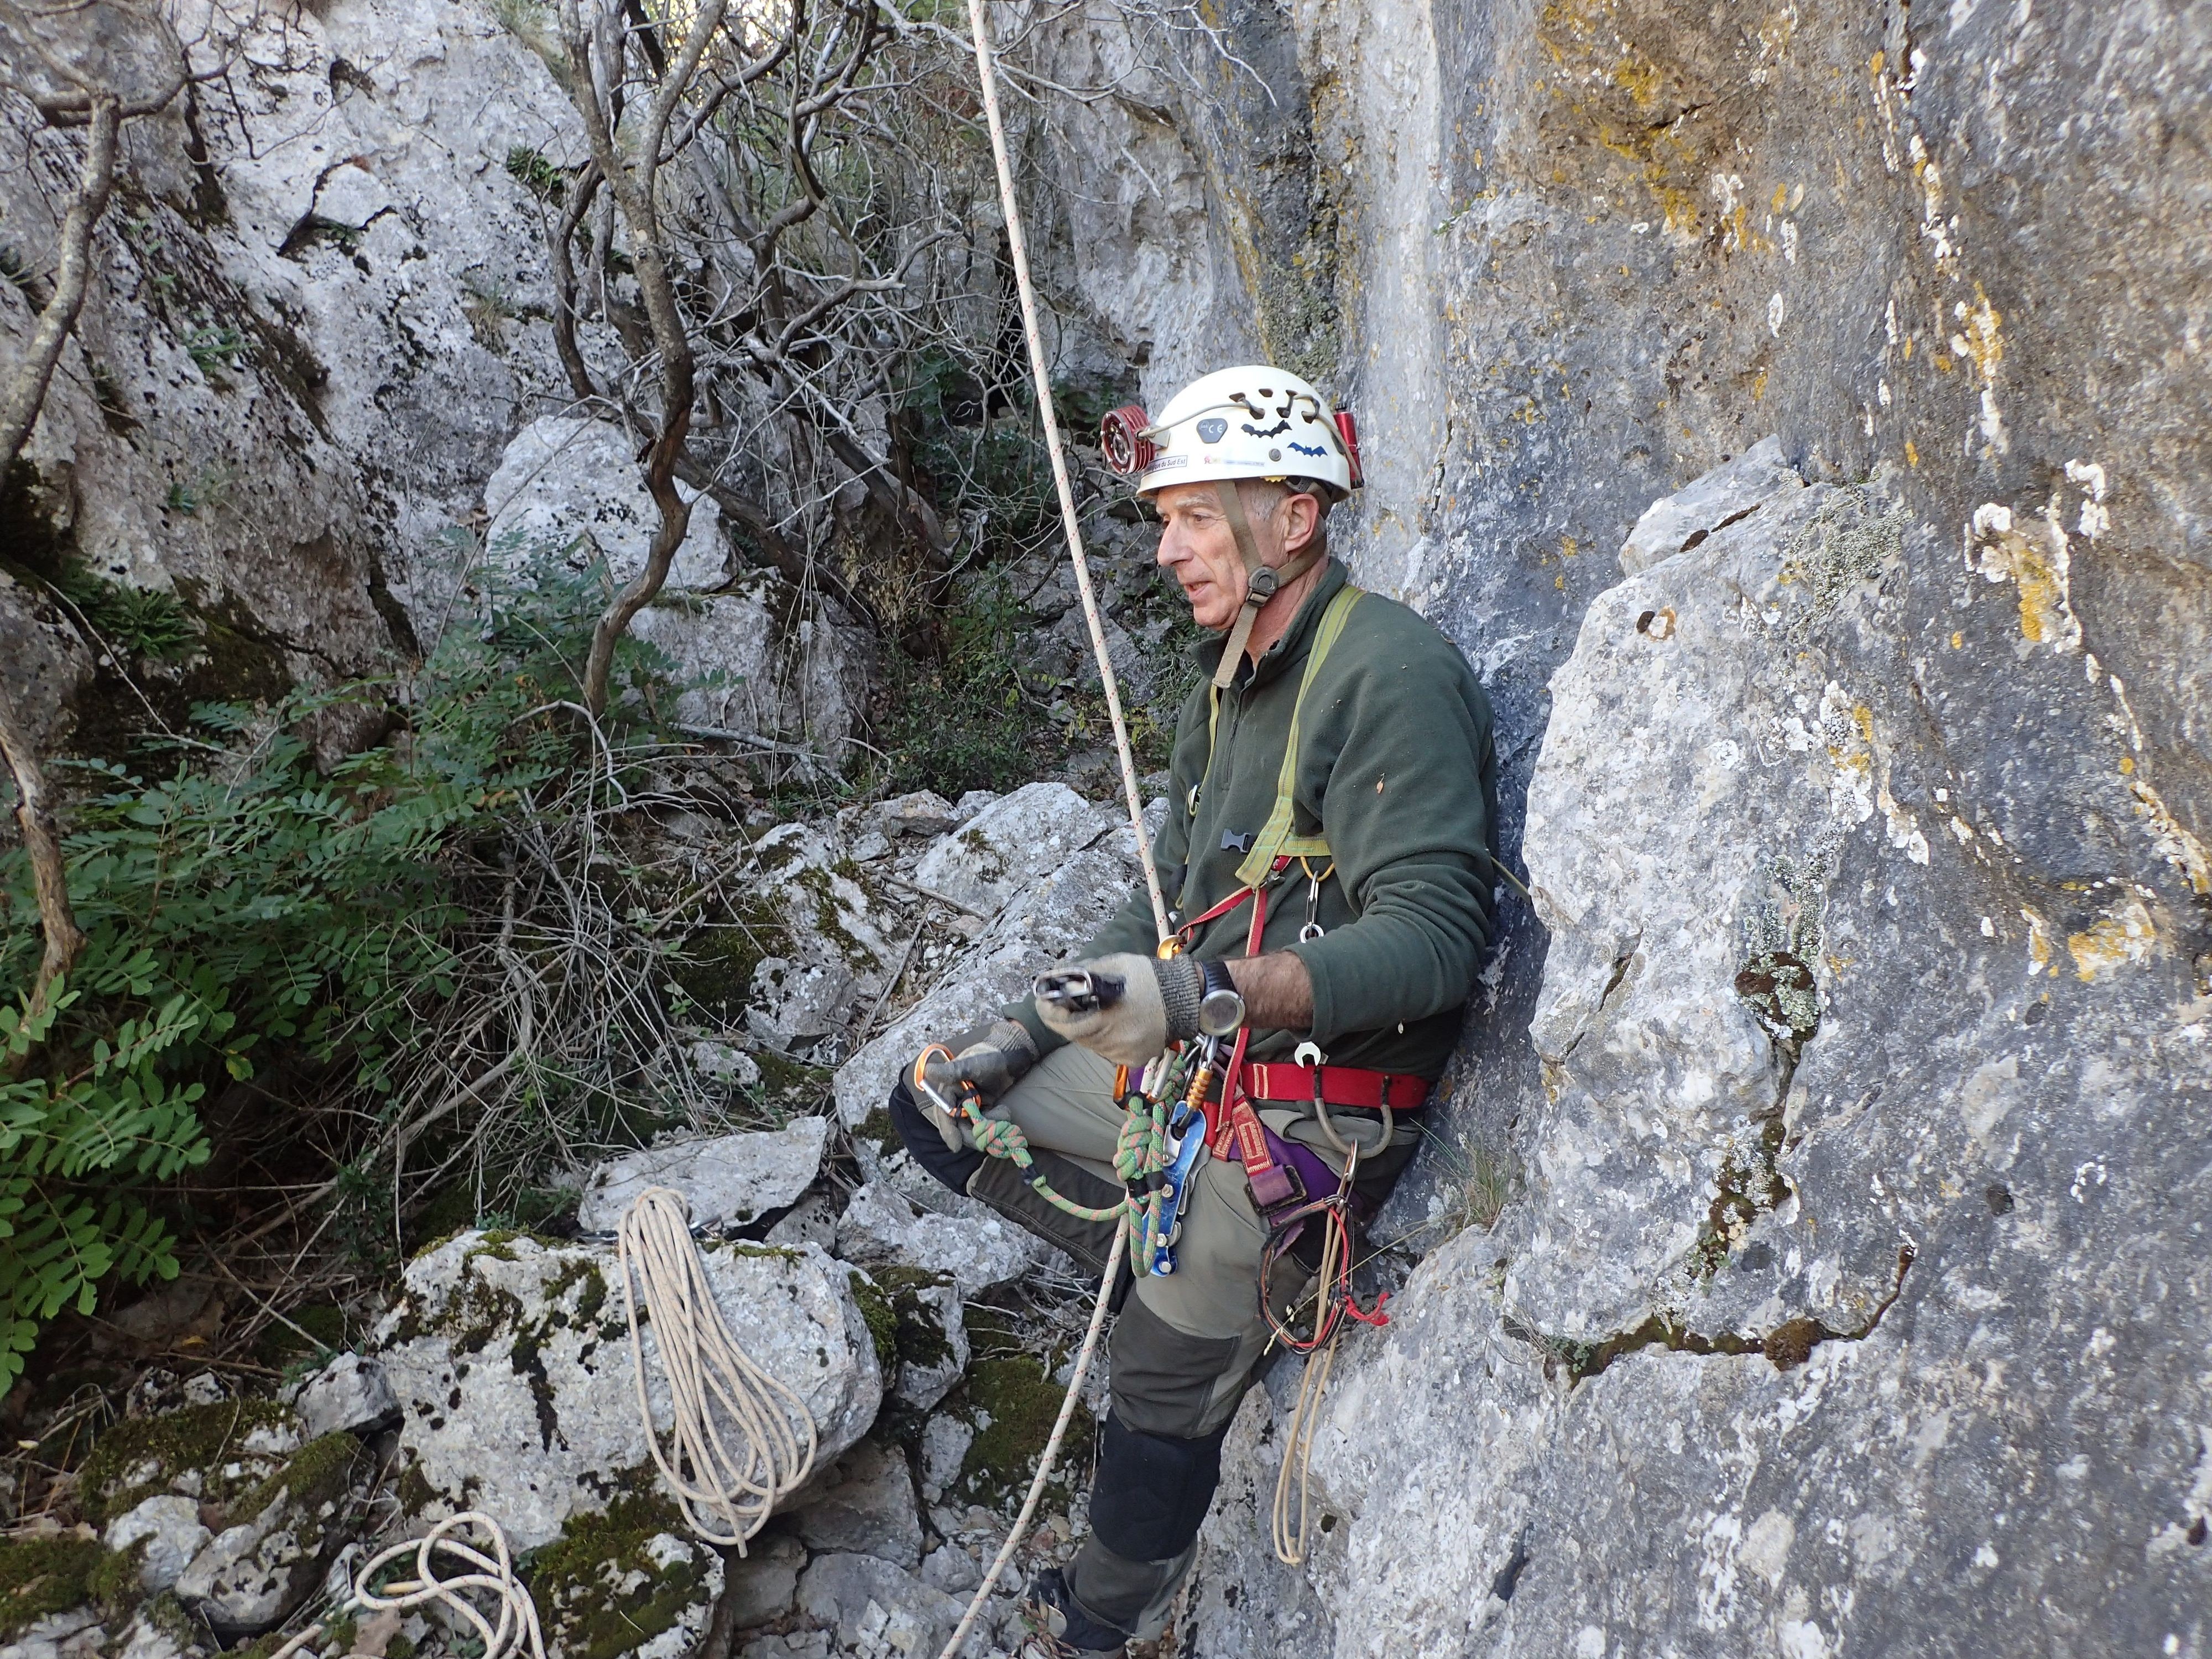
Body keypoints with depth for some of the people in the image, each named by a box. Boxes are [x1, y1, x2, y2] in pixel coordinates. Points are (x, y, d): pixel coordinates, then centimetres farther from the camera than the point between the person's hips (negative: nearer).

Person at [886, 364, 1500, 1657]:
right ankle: (1193, 1272, 10)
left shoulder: (1392, 672, -20)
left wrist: (1207, 994, -40)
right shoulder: (1233, 677, 10)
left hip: (1305, 1112, -9)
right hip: (1195, 1069, 9)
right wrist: (1040, 1026, 6)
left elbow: (1435, 941, -29)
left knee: (1169, 1394, 4)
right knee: (937, 1104, 13)